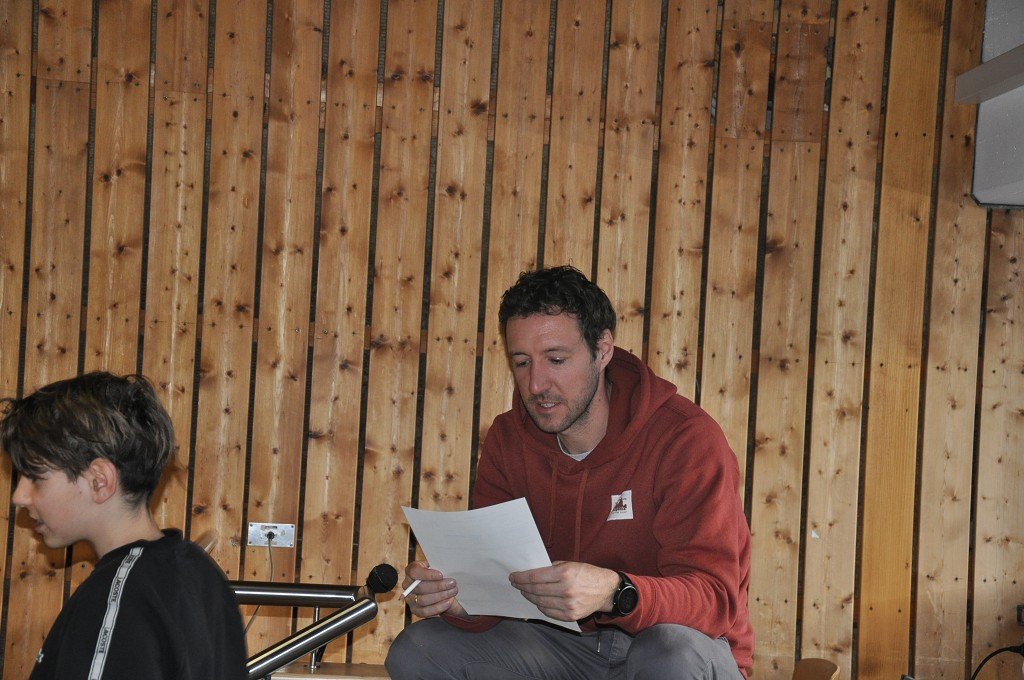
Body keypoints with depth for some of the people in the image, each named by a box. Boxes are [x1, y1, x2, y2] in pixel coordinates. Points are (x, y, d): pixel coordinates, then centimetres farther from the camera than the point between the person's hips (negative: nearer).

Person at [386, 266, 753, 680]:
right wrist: (456, 598, -28)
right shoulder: (507, 441, 0)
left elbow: (713, 596, -25)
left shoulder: (687, 439, -17)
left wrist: (615, 593, -44)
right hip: (570, 645, 5)